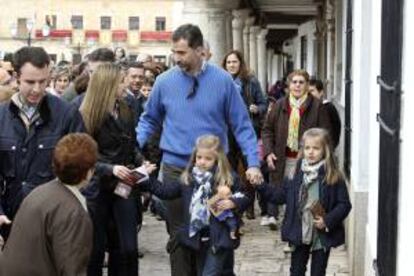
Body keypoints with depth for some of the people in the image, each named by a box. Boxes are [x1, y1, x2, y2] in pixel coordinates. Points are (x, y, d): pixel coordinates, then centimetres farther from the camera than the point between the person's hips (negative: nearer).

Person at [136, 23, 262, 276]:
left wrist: (253, 163, -10)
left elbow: (242, 125, -2)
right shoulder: (164, 81, -2)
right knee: (179, 233, 8)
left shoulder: (222, 80, -6)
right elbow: (149, 121, 10)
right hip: (175, 167, 1)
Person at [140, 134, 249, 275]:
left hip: (219, 239, -5)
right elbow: (165, 191, 7)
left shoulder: (228, 180, -7)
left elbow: (244, 198, 1)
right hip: (197, 238, 5)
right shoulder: (188, 179, 3)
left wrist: (234, 203, -19)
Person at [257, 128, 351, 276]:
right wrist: (261, 186, -1)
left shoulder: (333, 176, -13)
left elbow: (344, 204, -11)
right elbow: (282, 196, 7)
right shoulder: (297, 172, -1)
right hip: (299, 234, 3)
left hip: (322, 236, -3)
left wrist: (328, 220, -22)